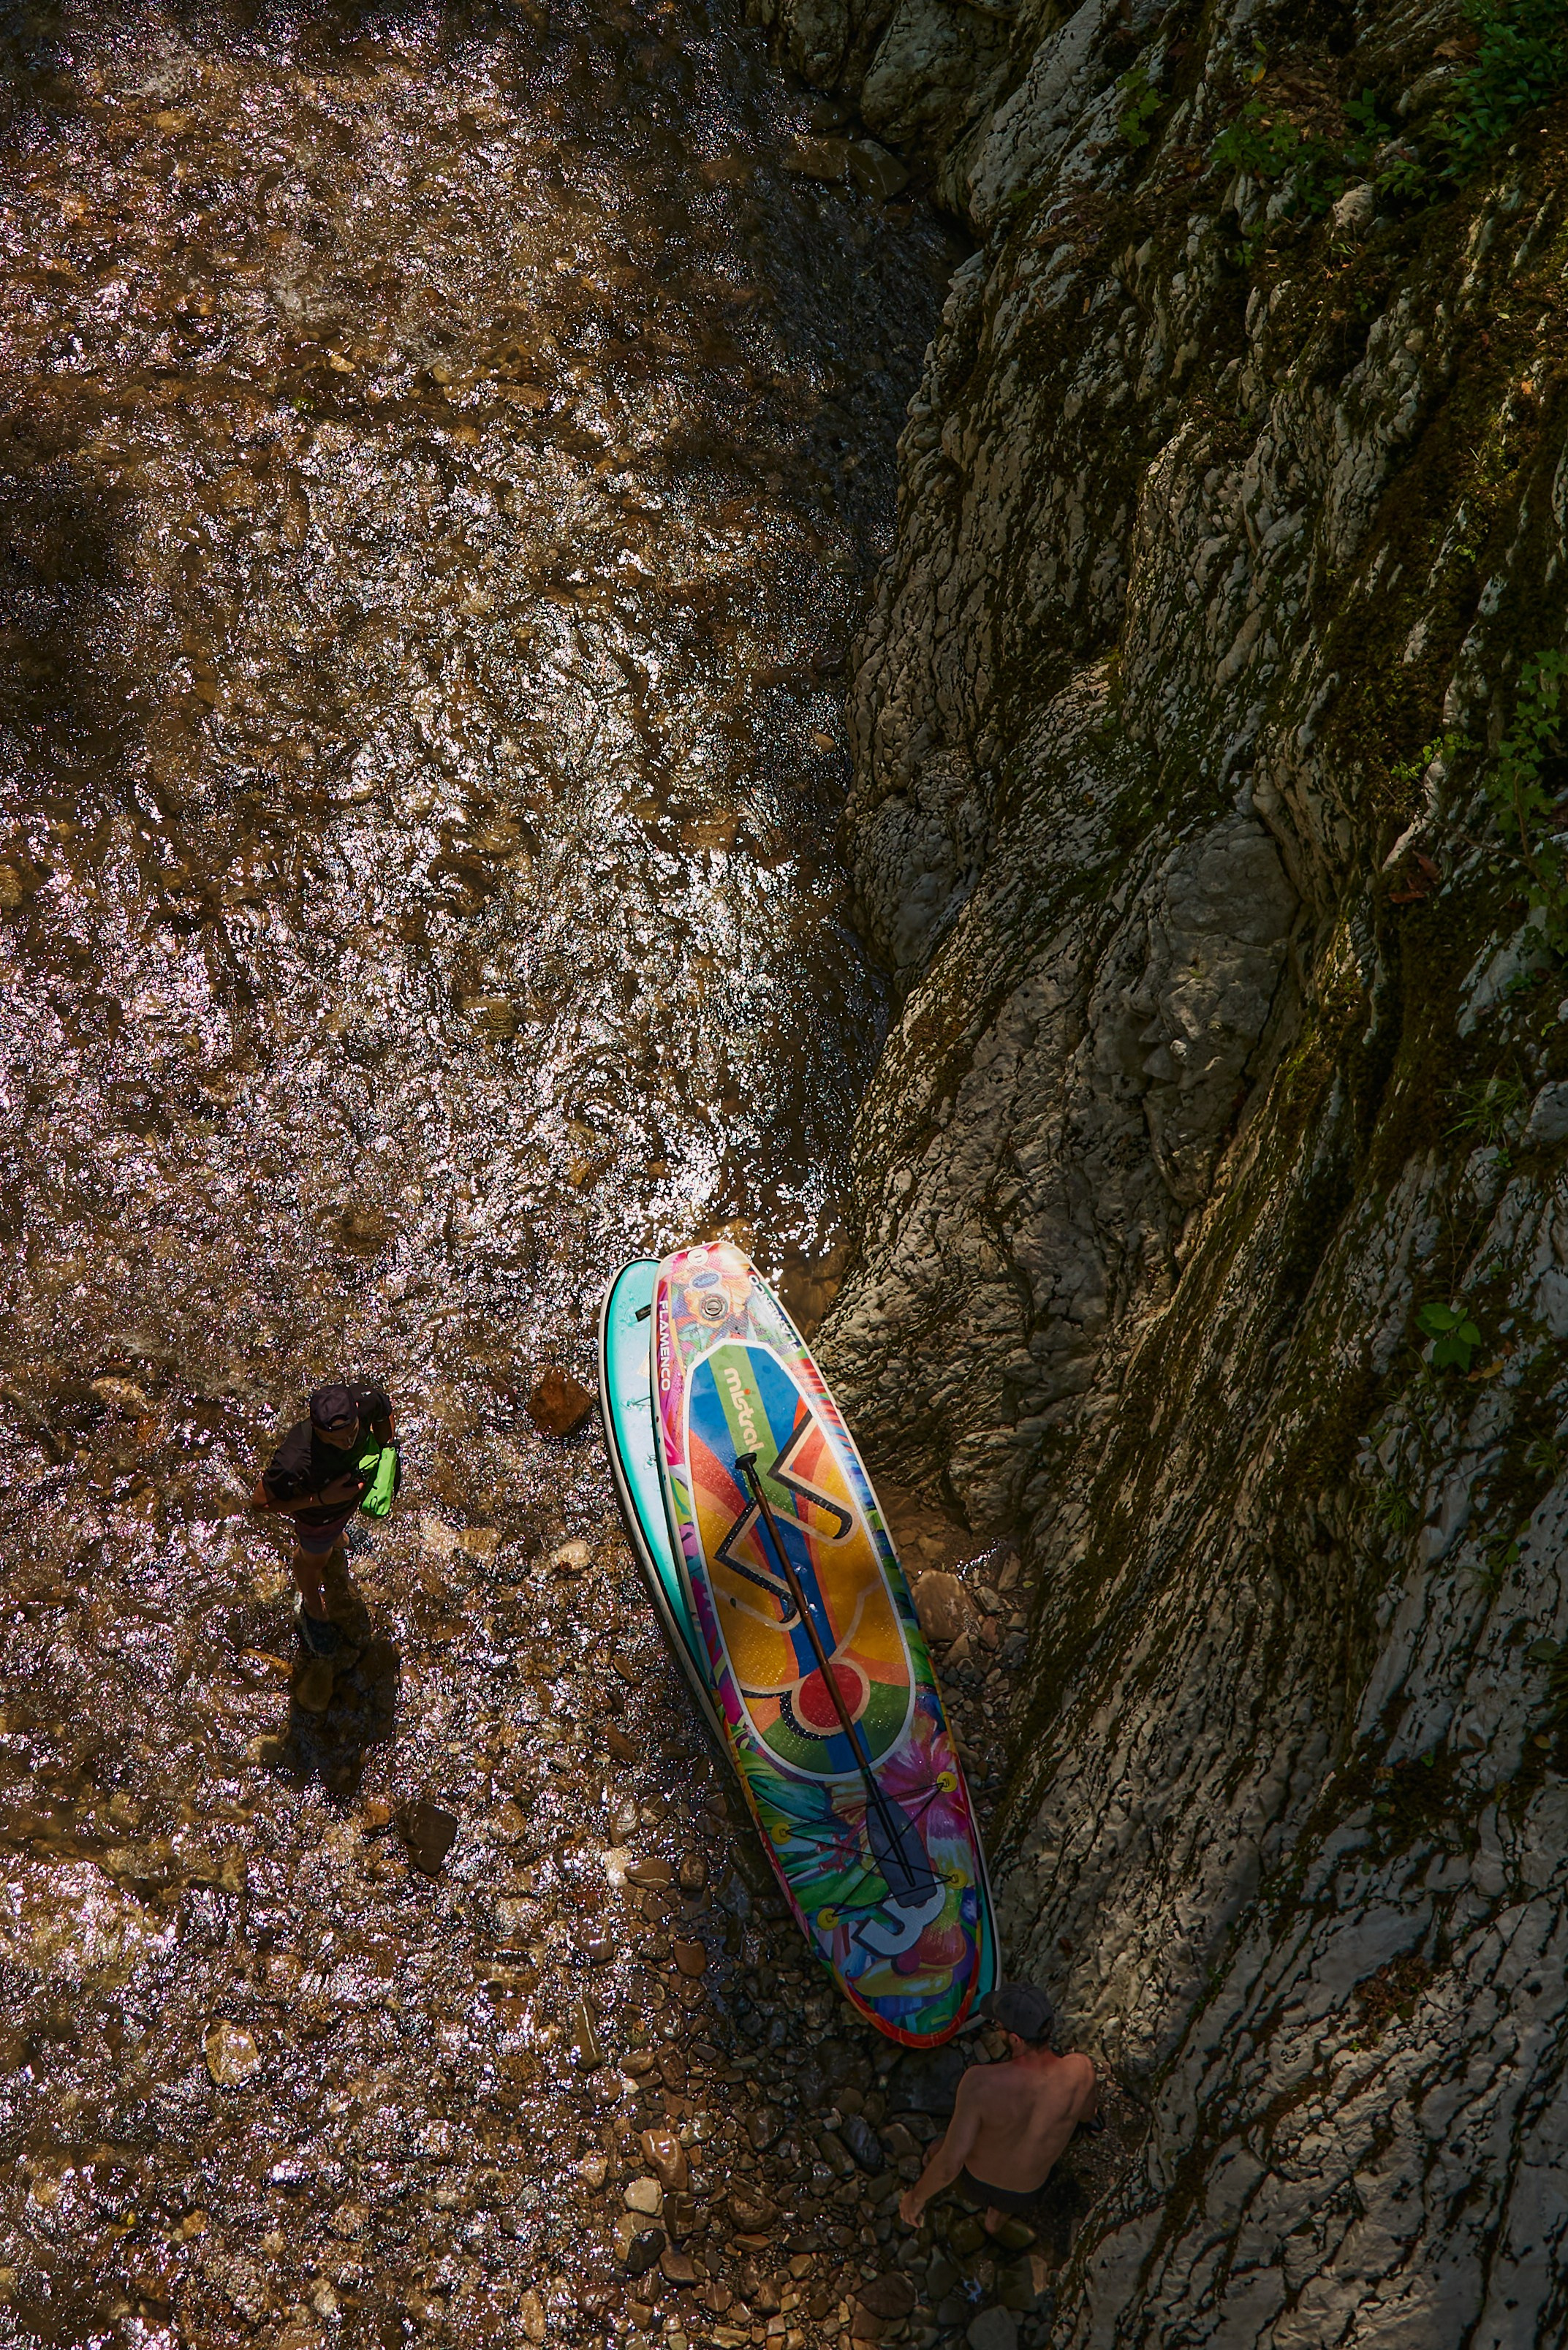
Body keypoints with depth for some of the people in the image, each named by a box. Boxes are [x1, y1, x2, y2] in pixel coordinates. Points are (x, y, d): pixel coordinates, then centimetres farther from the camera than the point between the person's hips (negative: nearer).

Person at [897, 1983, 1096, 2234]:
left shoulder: (982, 2082, -41)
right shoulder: (1081, 2072, -33)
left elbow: (949, 2164, -32)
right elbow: (1087, 2114, -7)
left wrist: (917, 2197, -13)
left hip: (974, 2182, -2)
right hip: (1024, 2196, 2)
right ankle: (994, 2222, 61)